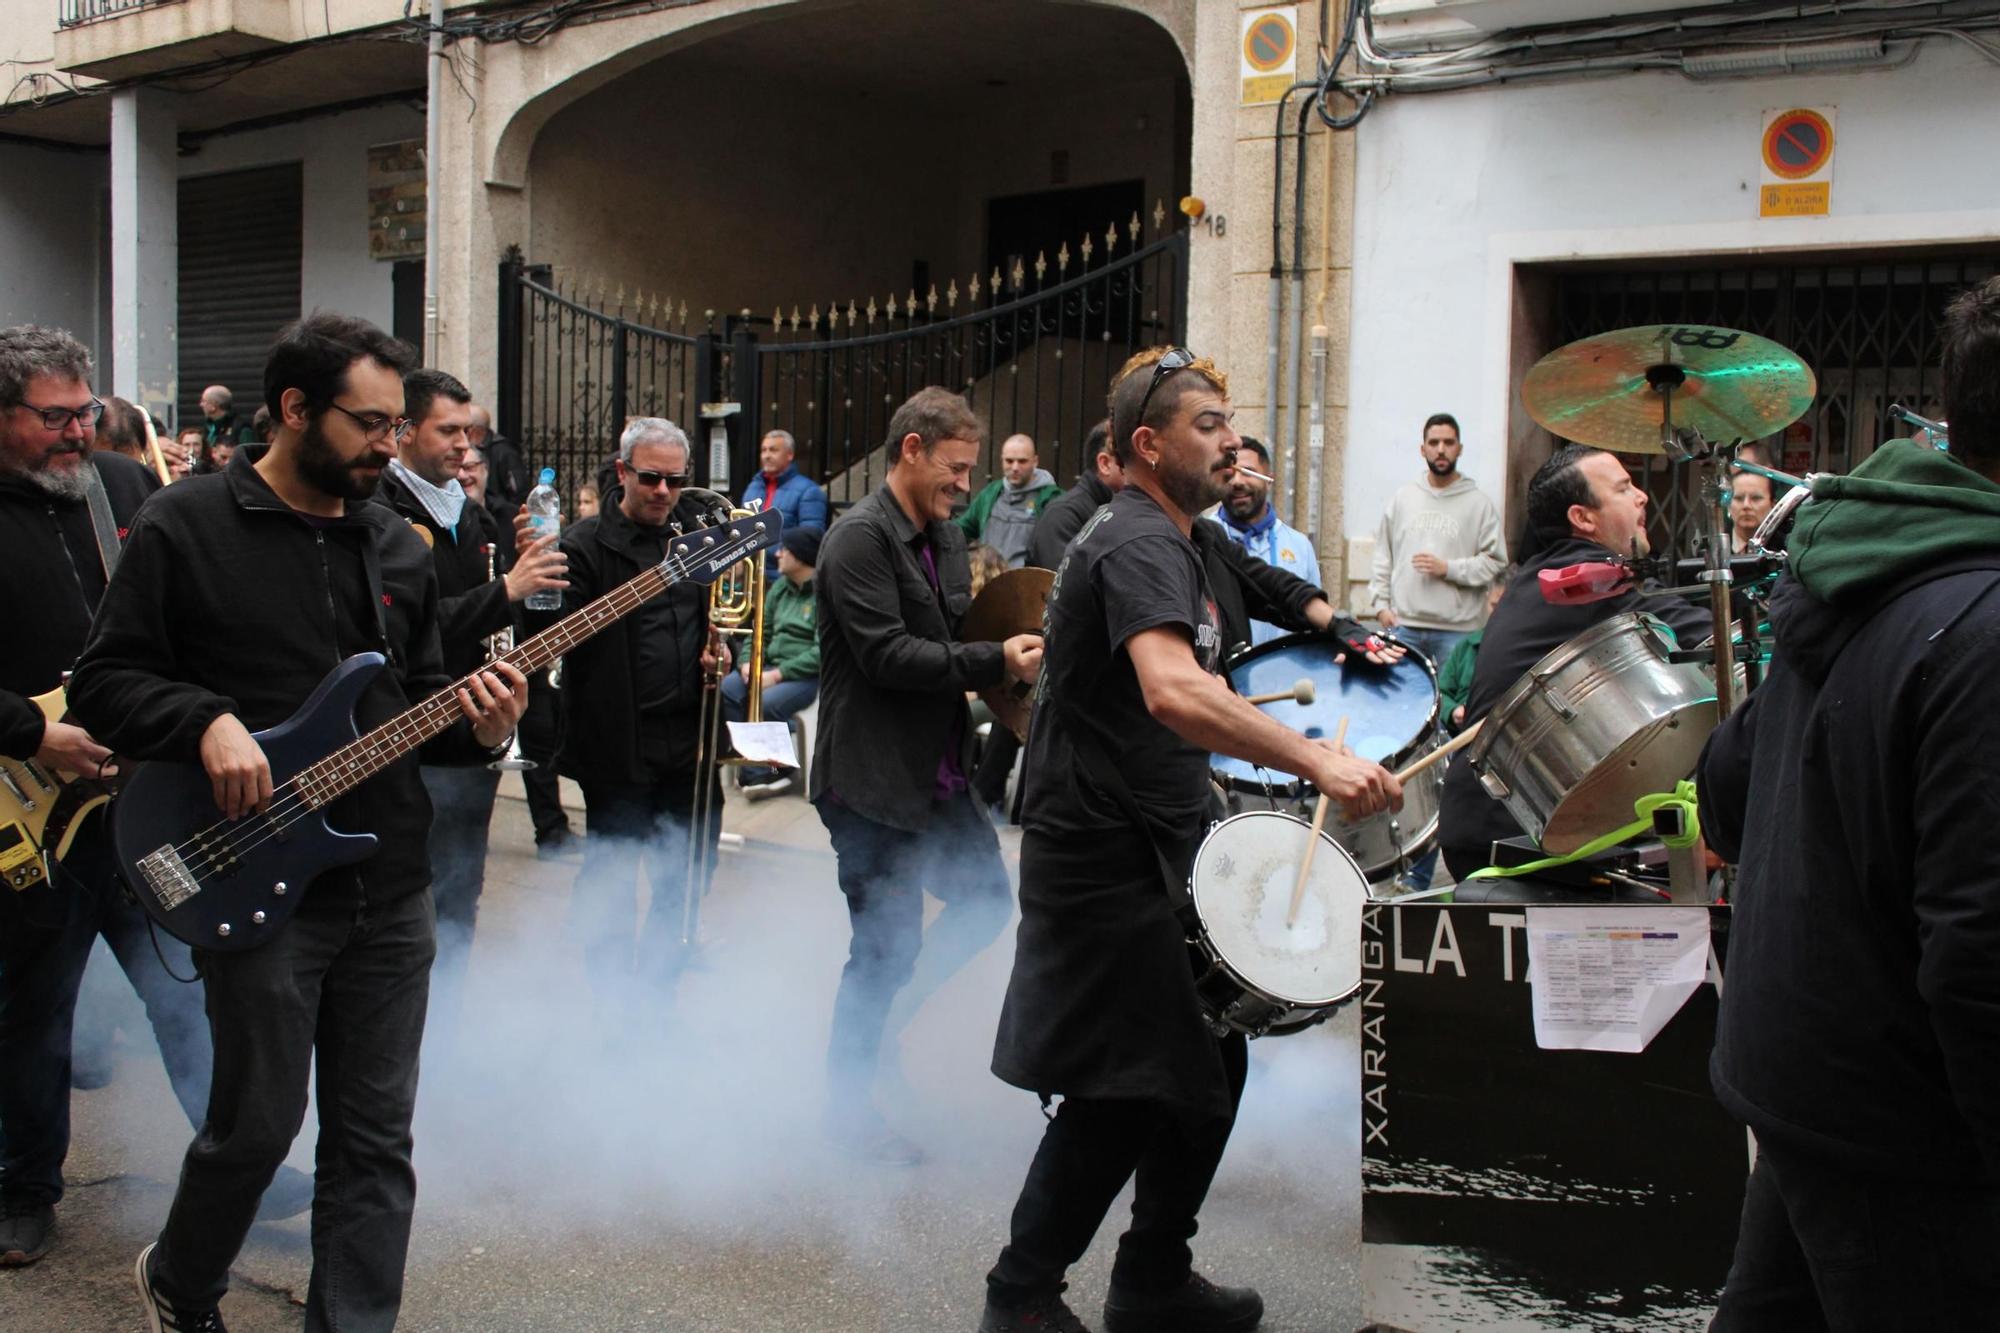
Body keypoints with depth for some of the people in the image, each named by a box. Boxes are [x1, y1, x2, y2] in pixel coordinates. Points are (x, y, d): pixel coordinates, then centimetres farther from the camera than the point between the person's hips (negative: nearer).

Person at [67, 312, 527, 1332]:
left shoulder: (396, 547, 11)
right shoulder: (183, 529, -5)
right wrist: (207, 722, -21)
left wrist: (476, 727, -4)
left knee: (375, 1135, 8)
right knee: (257, 1123, 6)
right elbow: (101, 683, -5)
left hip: (390, 890, 5)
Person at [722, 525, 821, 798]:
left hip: (809, 674, -8)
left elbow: (823, 651, -21)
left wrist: (778, 674, -22)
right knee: (726, 689, -14)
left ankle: (756, 771, -8)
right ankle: (759, 768, -12)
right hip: (776, 667, 8)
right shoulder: (780, 587, 14)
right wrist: (749, 663, -1)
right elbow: (762, 631, 20)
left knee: (765, 704, -31)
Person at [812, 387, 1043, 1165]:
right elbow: (886, 655, -23)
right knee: (887, 946, 1)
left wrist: (1009, 655, -1)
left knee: (986, 898, 16)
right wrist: (997, 662, -24)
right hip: (873, 783, -9)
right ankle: (850, 1108, 18)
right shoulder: (861, 538, -16)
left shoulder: (946, 538, 12)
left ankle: (888, 1016, 32)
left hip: (938, 774, 9)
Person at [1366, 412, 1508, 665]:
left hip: (1457, 629, -2)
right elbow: (1382, 557, 13)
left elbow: (1495, 561, -2)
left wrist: (1448, 568, -13)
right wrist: (1381, 604, 4)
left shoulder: (1479, 503, 2)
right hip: (1402, 625, 2)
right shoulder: (1402, 499, 12)